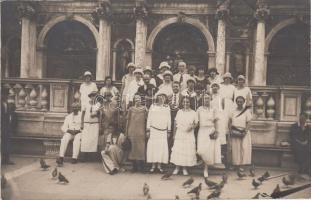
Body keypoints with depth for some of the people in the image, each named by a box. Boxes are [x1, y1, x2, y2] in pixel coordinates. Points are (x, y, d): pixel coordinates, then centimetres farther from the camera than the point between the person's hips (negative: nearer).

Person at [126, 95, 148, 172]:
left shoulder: (144, 109, 5)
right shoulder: (131, 109, 7)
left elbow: (146, 120, 5)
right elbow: (128, 120, 9)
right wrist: (126, 131, 7)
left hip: (141, 131, -1)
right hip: (132, 131, 1)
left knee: (141, 147, -1)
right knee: (133, 147, 4)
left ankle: (141, 167, 8)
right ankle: (134, 166, 13)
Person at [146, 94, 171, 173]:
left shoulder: (167, 108, 7)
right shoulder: (153, 106, 1)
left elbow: (169, 120, 10)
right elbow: (149, 119, 2)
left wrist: (169, 131, 8)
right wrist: (148, 130, -2)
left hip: (163, 131, 2)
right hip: (153, 130, -1)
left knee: (162, 148, -1)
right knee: (153, 146, -2)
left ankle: (159, 165, 10)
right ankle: (153, 165, 8)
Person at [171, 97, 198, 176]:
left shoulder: (193, 113, 2)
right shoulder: (179, 112, 6)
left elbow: (196, 124, 5)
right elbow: (176, 124, 8)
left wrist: (192, 126, -17)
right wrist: (174, 134, 6)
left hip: (189, 135, -1)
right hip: (179, 134, 1)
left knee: (188, 151, -1)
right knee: (177, 150, -1)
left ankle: (185, 168, 14)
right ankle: (177, 167, 13)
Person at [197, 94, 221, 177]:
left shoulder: (213, 110, 9)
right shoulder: (199, 109, 5)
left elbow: (215, 122, 8)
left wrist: (215, 131, -4)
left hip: (211, 131, 1)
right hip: (202, 131, -1)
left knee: (210, 150, -5)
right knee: (202, 150, -14)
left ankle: (206, 168, 11)